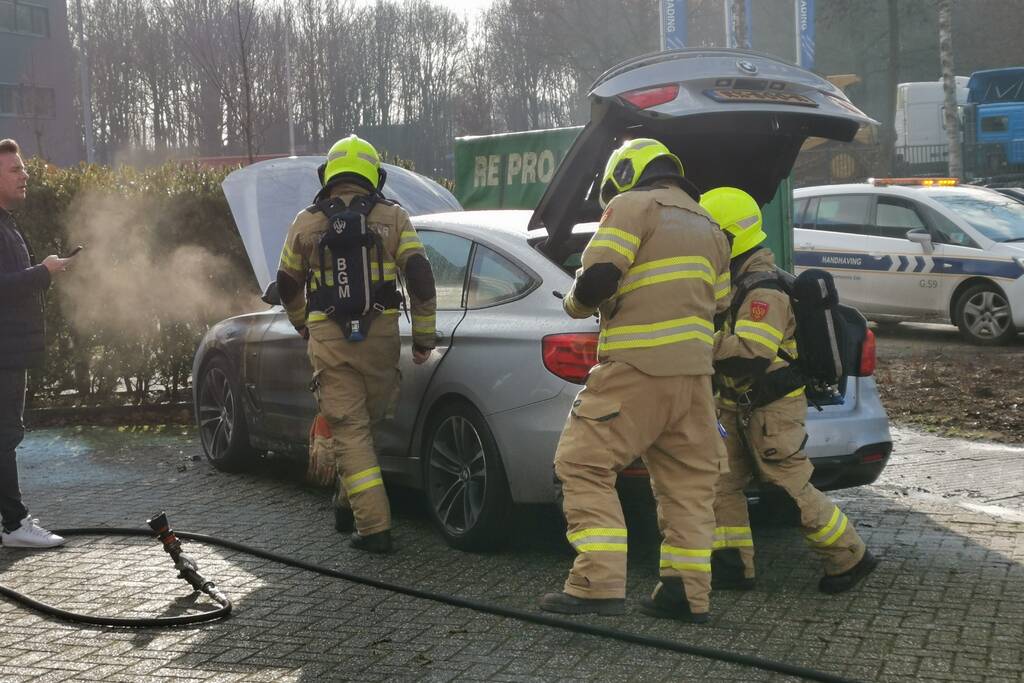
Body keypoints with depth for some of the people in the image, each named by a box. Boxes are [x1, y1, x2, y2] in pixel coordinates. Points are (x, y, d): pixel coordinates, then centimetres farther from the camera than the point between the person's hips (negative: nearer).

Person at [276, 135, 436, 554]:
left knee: (350, 430, 0)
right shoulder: (392, 218, 4)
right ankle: (349, 504, 28)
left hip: (329, 341, -1)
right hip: (381, 335, 1)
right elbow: (420, 276, -5)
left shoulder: (306, 223, 7)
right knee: (369, 421, 18)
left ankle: (374, 527, -4)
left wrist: (302, 323, 37)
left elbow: (287, 284, 18)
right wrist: (424, 336, 3)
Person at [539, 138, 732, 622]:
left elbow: (597, 278, -13)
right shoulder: (708, 227, 22)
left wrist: (576, 304, 6)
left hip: (637, 368, -8)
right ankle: (687, 592, 12)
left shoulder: (633, 206, -3)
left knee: (583, 466, -3)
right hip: (694, 368, 8)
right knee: (687, 480, 12)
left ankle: (598, 584, -11)